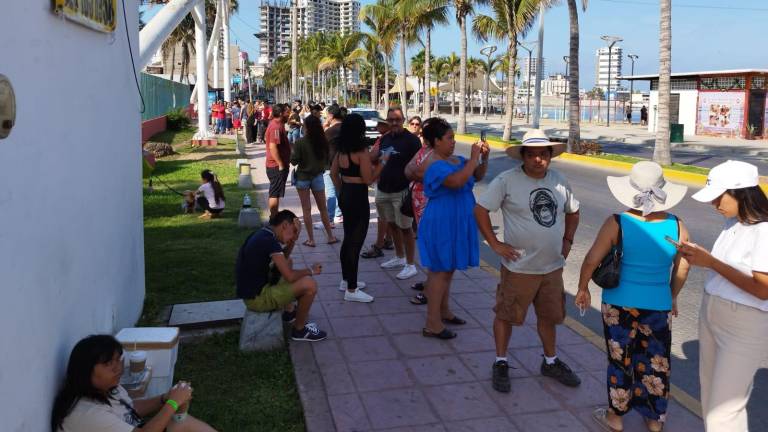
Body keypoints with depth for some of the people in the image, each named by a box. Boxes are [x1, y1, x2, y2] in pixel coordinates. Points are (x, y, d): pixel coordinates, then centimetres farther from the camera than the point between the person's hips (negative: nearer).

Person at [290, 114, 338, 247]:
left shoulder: (300, 142, -17)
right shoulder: (324, 142, -6)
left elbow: (294, 161, -13)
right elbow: (327, 159, 4)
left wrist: (292, 154, 5)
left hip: (303, 177, -3)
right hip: (318, 176, 3)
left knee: (306, 210, 6)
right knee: (323, 208, 15)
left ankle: (311, 239, 8)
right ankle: (330, 236, 20)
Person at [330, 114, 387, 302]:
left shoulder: (341, 149, 7)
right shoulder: (361, 151, -18)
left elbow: (333, 173, 15)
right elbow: (368, 179, -17)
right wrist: (383, 161, -7)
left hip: (344, 196, 9)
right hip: (358, 198, -9)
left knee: (348, 239, 20)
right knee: (355, 242, -3)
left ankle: (346, 280, 32)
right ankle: (351, 290, 3)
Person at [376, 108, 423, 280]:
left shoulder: (411, 139, -9)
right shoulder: (384, 139, 10)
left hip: (401, 191, -7)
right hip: (383, 190, 7)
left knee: (405, 227, -2)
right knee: (392, 225, 16)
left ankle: (410, 265, 7)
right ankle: (399, 258, 32)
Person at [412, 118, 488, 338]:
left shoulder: (457, 160, 8)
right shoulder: (434, 165, -20)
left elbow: (477, 176, 17)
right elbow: (457, 181, -36)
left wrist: (484, 158, 0)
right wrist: (474, 158, -26)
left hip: (456, 224, 9)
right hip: (442, 223, -9)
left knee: (448, 268, 19)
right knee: (439, 271, -4)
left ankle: (444, 311, 35)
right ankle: (432, 324, 4)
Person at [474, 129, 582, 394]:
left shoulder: (560, 182, 4)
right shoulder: (507, 180, -14)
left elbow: (573, 212, 20)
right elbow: (480, 209, -11)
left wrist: (567, 240, 9)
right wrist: (495, 244, -13)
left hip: (552, 266, 5)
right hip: (519, 267, -5)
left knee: (549, 315, 19)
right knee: (506, 315, 7)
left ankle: (550, 362, 38)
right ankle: (501, 364, 25)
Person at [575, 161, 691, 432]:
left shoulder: (617, 224, -16)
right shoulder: (677, 226, -8)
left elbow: (591, 260, -12)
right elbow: (682, 269, 3)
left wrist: (582, 288, 5)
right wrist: (672, 297, 19)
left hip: (619, 304, -2)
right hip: (658, 306, 2)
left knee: (621, 361, 14)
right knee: (656, 364, 17)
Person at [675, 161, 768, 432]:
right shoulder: (733, 223, 4)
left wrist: (710, 262, -24)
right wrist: (699, 256, -3)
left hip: (744, 327, -8)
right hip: (711, 314, 8)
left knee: (725, 404, 0)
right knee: (711, 392, 20)